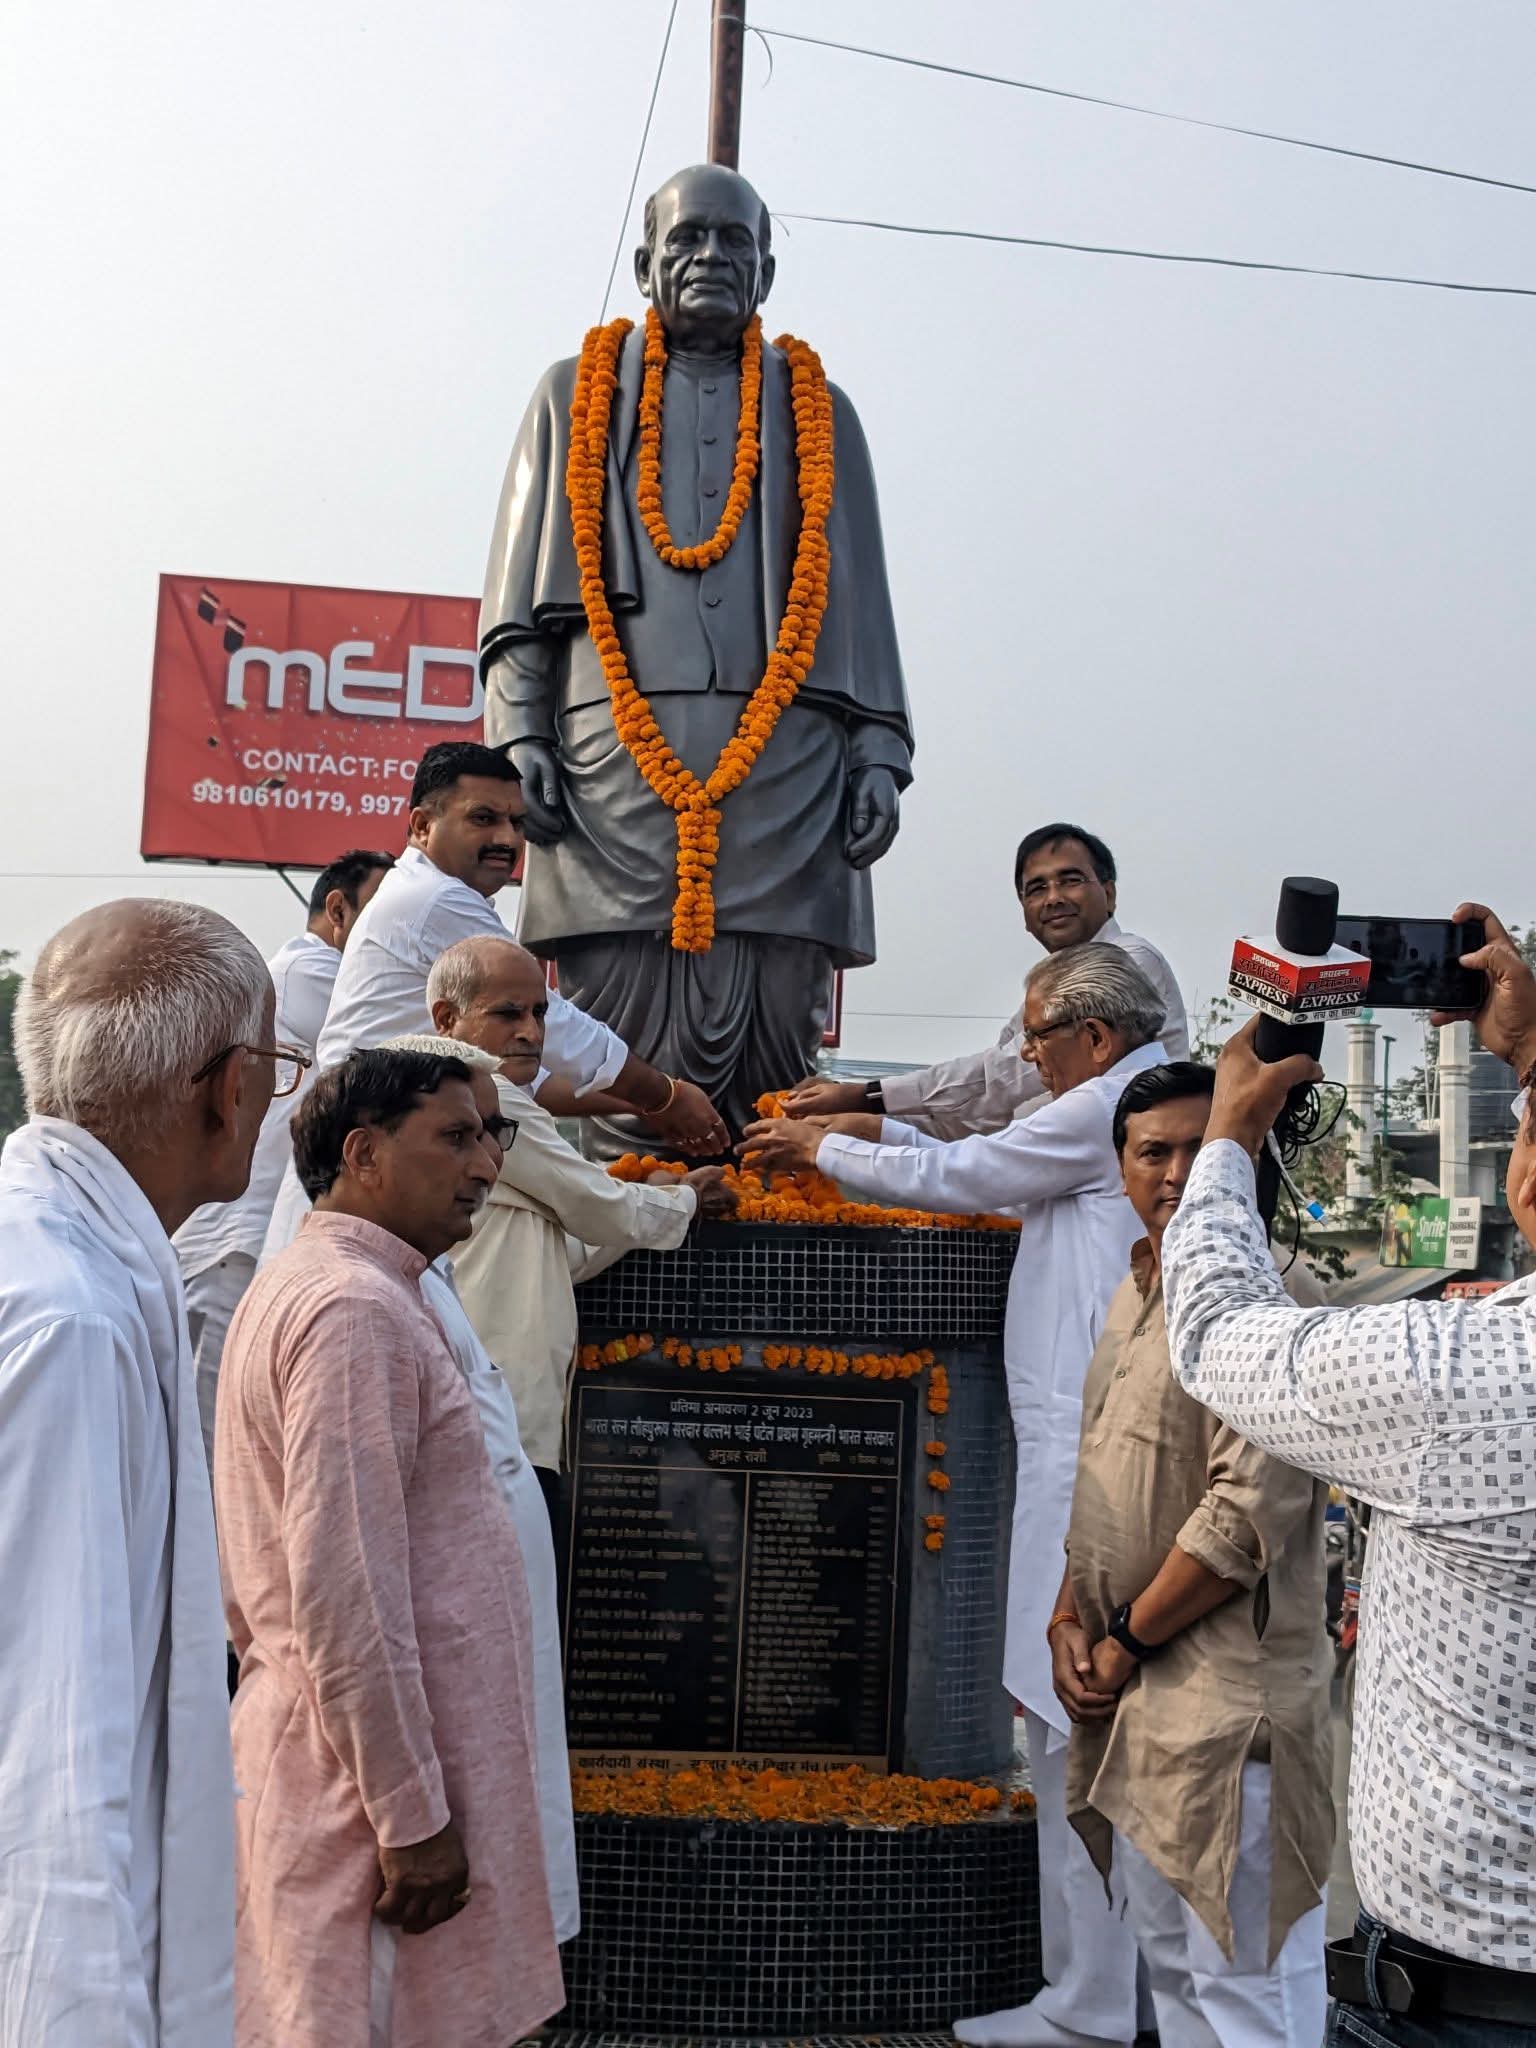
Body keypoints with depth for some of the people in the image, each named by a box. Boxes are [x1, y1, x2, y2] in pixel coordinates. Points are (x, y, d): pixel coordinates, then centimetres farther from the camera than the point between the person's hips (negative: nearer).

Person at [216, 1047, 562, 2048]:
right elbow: (345, 1597, -23)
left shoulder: (299, 1287, 14)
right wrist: (413, 1816, -19)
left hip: (315, 1735, 10)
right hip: (374, 1770, -10)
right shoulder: (356, 1309, -18)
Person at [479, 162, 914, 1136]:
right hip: (617, 753, 0)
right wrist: (521, 738, -2)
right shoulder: (578, 395, 19)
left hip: (784, 757, 1)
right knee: (614, 1034, -8)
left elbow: (862, 602, 15)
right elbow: (523, 594, 12)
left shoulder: (818, 411, 21)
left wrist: (878, 753, 3)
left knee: (769, 1033, -7)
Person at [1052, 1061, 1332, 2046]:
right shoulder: (1134, 1295, 13)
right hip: (1132, 1700, 9)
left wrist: (1126, 1642, -13)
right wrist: (1070, 1620, 5)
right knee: (1169, 1963, 21)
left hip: (1226, 1703, -9)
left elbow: (1250, 1510, -22)